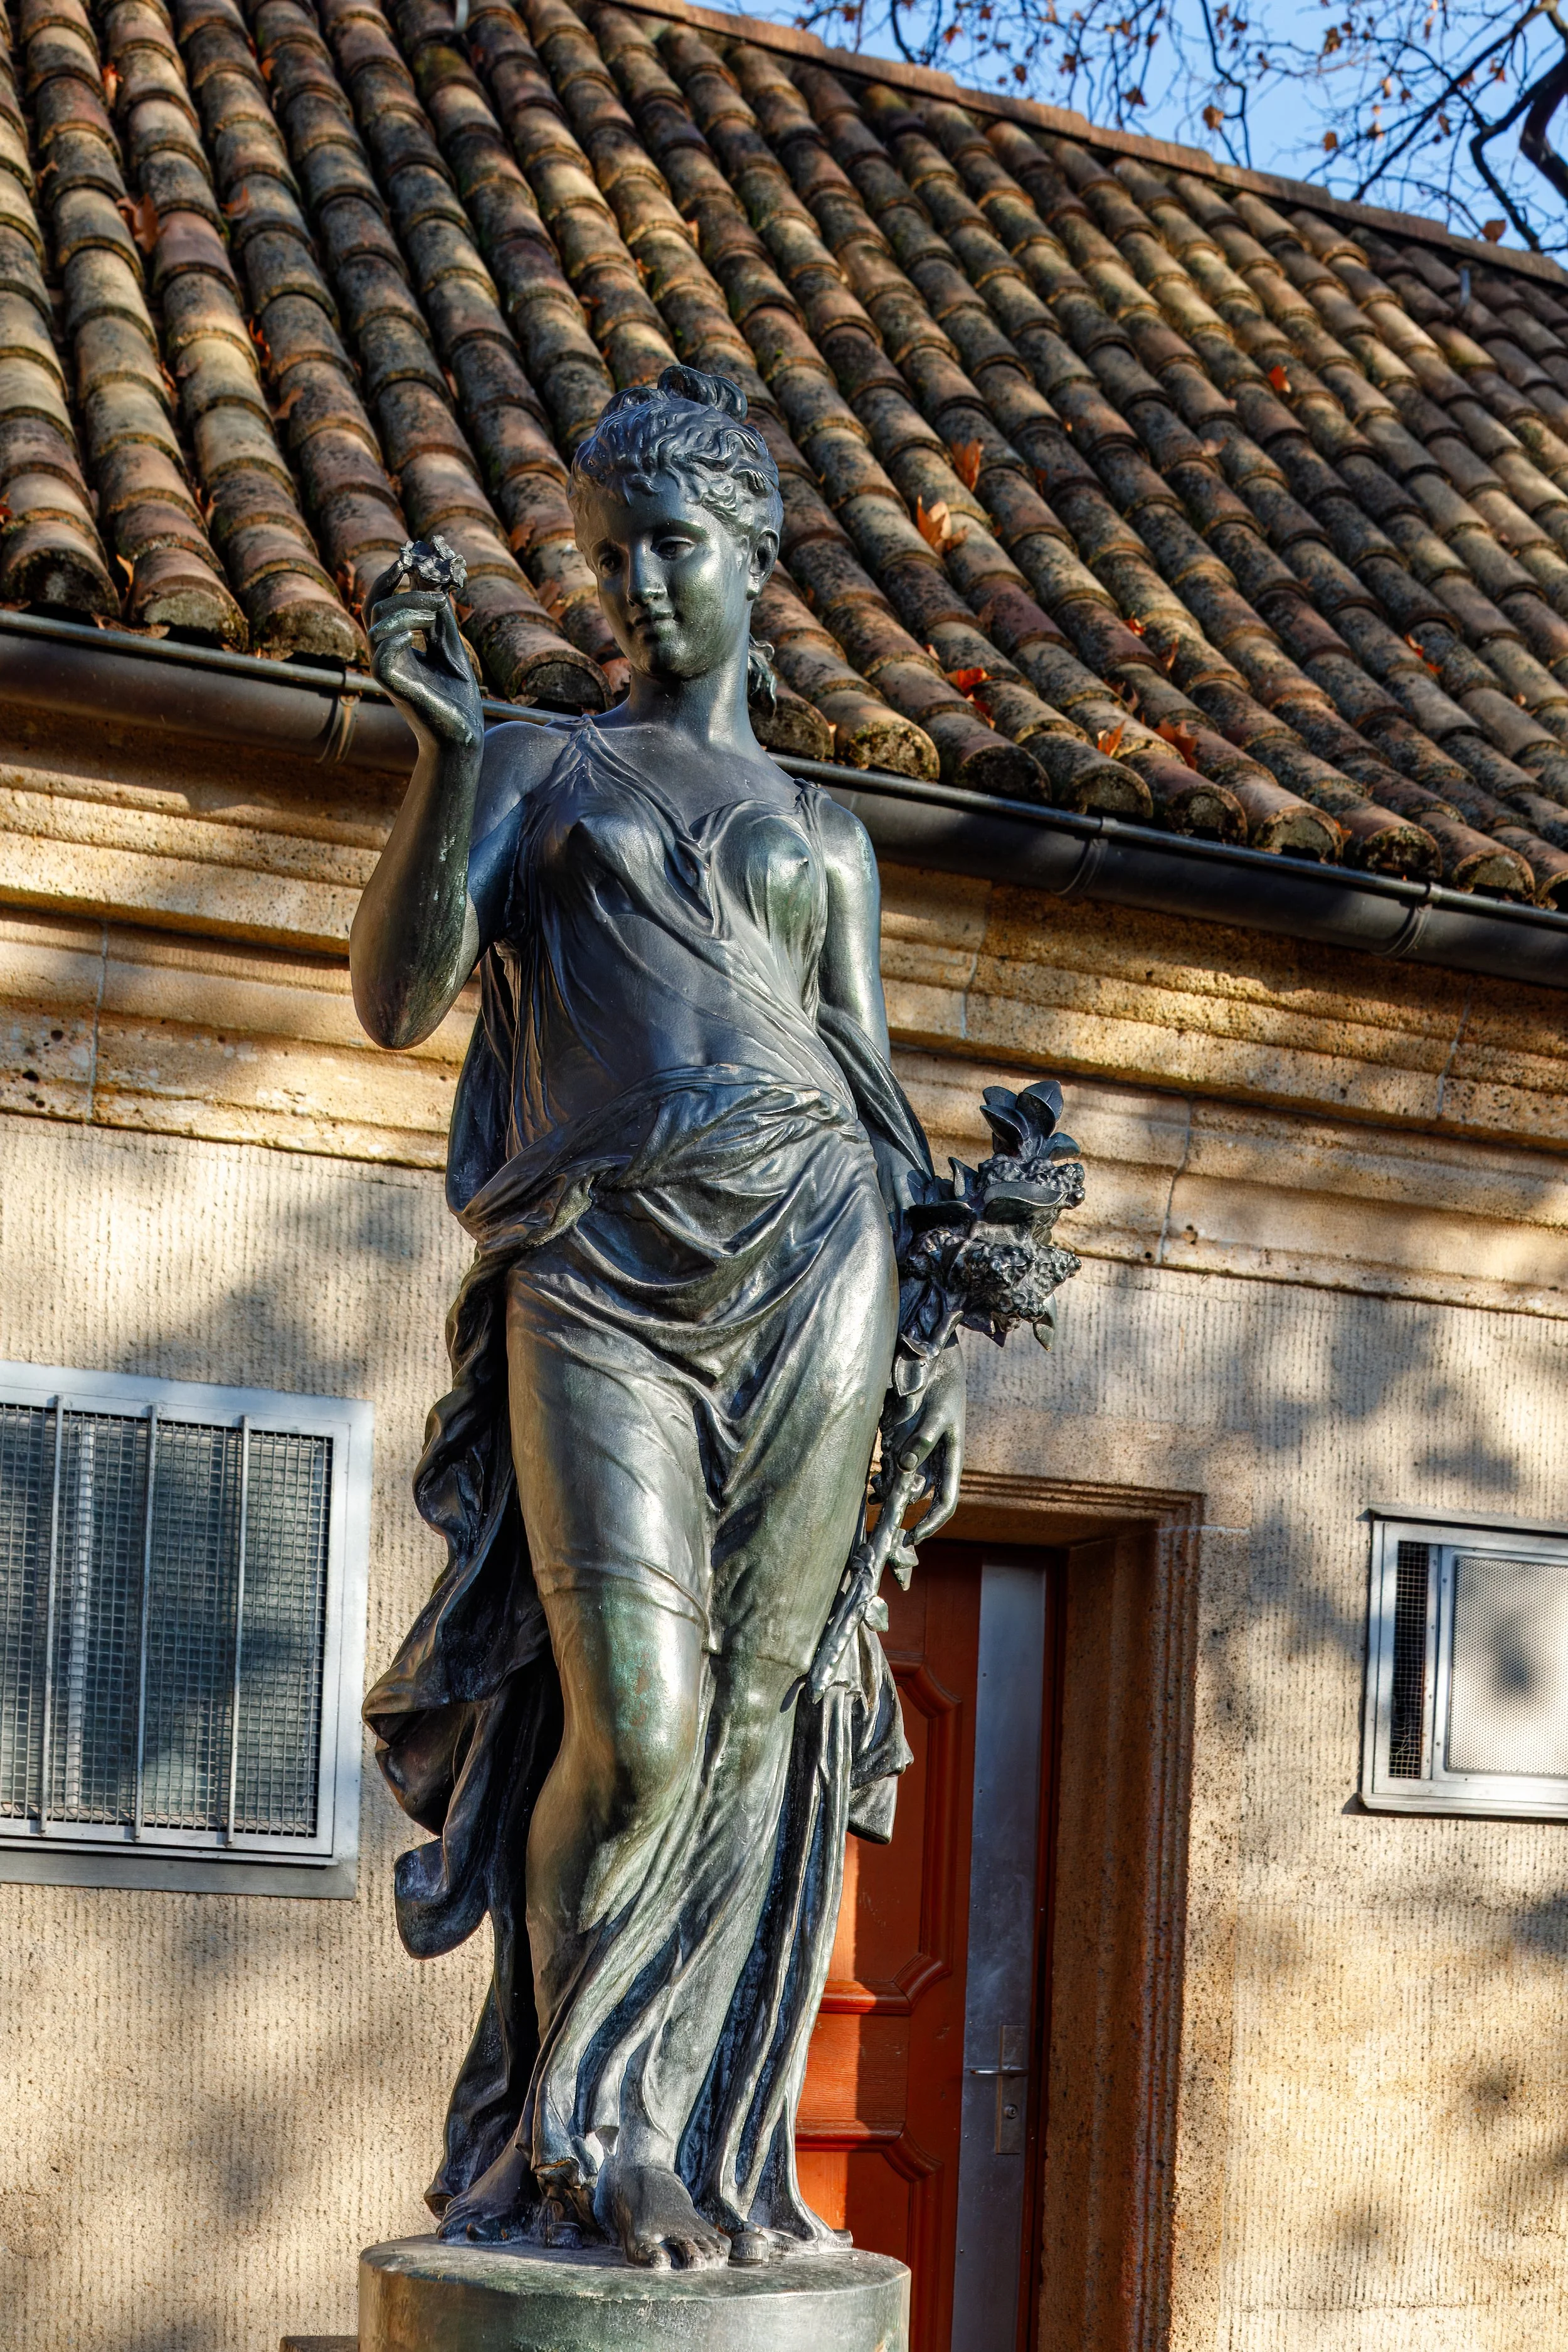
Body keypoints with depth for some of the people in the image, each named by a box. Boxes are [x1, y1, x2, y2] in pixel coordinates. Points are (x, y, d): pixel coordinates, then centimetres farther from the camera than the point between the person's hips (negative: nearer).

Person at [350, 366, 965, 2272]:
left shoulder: (823, 837, 22)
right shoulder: (534, 772, 15)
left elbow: (875, 1095, 18)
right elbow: (399, 1000, 0)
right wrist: (443, 749, -12)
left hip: (804, 1257, 2)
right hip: (596, 1277, -2)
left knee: (758, 1719, -3)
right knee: (632, 1731, -13)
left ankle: (678, 2144, 8)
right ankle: (552, 2132, 8)